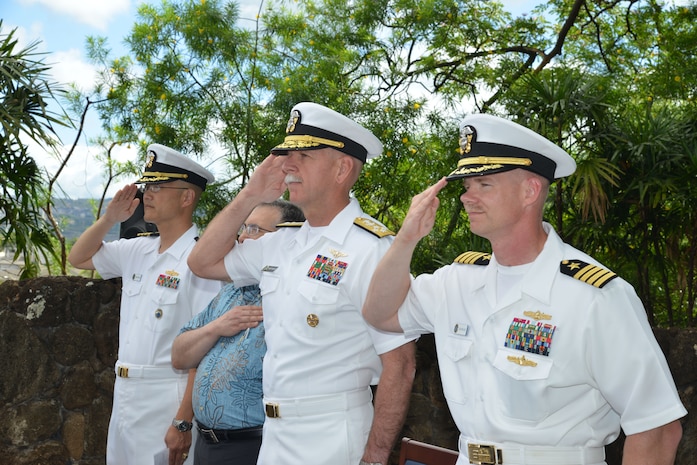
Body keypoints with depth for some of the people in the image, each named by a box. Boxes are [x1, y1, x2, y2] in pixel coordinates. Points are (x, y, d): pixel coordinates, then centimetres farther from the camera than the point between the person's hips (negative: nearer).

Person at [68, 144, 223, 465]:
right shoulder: (138, 251, 9)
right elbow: (78, 258, 23)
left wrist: (184, 422, -22)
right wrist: (109, 218, 6)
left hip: (168, 401, -7)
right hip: (124, 395, 8)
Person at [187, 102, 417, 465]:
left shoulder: (371, 248, -16)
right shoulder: (283, 244, 8)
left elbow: (399, 364, -18)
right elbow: (203, 263, 16)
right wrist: (249, 196, 5)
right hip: (273, 435, 7)